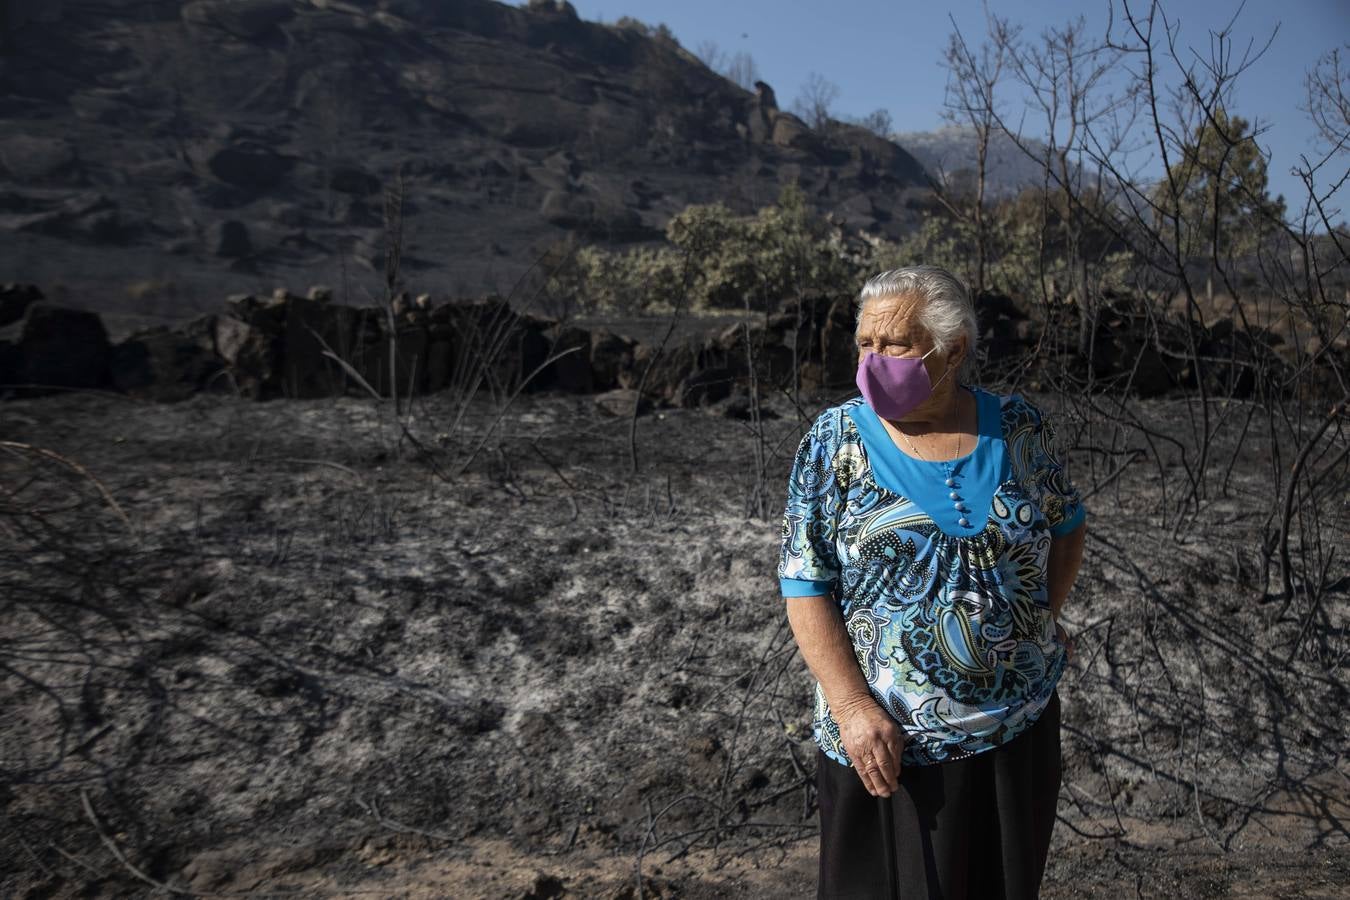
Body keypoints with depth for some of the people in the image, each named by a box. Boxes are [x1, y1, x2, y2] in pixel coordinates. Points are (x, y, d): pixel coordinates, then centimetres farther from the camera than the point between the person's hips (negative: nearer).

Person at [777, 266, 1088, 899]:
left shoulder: (1021, 428, -3)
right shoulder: (834, 442, -10)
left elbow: (1067, 524, 14)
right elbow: (805, 586, -11)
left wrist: (1046, 617, 3)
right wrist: (853, 708, -18)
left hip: (1019, 726, 3)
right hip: (886, 741, -2)